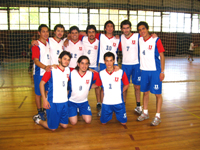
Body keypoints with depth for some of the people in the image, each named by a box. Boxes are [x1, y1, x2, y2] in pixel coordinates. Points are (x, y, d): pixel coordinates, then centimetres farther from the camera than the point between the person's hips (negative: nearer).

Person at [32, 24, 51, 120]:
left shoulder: (49, 43, 8)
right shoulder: (36, 45, -12)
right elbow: (36, 61, -21)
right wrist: (45, 67, -38)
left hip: (49, 72, 6)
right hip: (39, 73, -6)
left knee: (48, 92, 13)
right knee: (38, 93, 7)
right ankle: (40, 112, 22)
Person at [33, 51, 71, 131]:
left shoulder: (68, 70, 3)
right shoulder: (51, 70, -12)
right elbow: (41, 84, -9)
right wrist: (44, 100, -14)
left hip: (64, 102, 5)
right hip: (53, 102, -5)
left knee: (64, 125, 11)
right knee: (52, 128, 3)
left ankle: (54, 117, 37)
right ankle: (38, 119, 29)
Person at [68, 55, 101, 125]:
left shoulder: (91, 74, -13)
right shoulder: (71, 73, -18)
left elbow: (97, 83, 1)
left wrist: (88, 87, -6)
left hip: (84, 101, 2)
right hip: (72, 101, -2)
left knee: (88, 121, -4)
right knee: (73, 122, -7)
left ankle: (80, 112, 25)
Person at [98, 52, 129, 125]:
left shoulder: (121, 72, -10)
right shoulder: (101, 74, -5)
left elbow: (126, 85, 2)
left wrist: (119, 93, 0)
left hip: (119, 102, -1)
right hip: (106, 102, 1)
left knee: (123, 122, 8)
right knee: (103, 122, 9)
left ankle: (117, 113, 38)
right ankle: (110, 113, 39)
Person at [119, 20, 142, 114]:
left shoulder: (137, 36, -5)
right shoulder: (121, 38, 5)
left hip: (136, 64, -2)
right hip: (125, 65, 2)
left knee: (137, 86, 6)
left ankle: (138, 106, 20)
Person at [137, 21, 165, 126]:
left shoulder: (156, 40, -7)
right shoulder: (139, 40, 5)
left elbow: (162, 56, -6)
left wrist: (162, 71, -10)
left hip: (155, 70, -5)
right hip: (144, 70, 5)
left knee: (157, 93, 1)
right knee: (145, 92, 13)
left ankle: (157, 116, 11)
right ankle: (145, 113, 27)